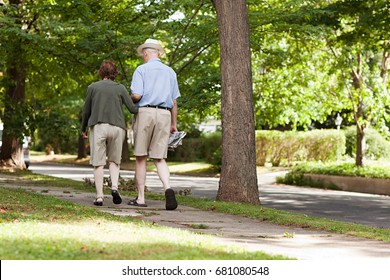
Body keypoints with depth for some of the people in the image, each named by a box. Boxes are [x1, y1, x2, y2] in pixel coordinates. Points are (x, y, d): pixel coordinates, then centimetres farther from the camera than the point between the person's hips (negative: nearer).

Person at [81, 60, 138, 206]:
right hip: (117, 127, 1)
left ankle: (99, 196, -3)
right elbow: (133, 109, 0)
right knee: (114, 160, 15)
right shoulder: (120, 88, 5)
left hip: (97, 127, -1)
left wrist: (83, 128, 22)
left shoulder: (93, 87, 5)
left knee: (98, 162, 3)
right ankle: (114, 186, -6)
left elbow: (86, 110, 8)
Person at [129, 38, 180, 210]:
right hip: (165, 115, 3)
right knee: (159, 159, 4)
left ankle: (141, 198, 7)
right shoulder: (170, 72, 14)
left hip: (145, 112, -3)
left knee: (141, 157, 6)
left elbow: (136, 95, -12)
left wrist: (130, 99, 12)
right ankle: (168, 189, -22)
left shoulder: (141, 69, 0)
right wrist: (174, 124, 20)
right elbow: (174, 101, 14)